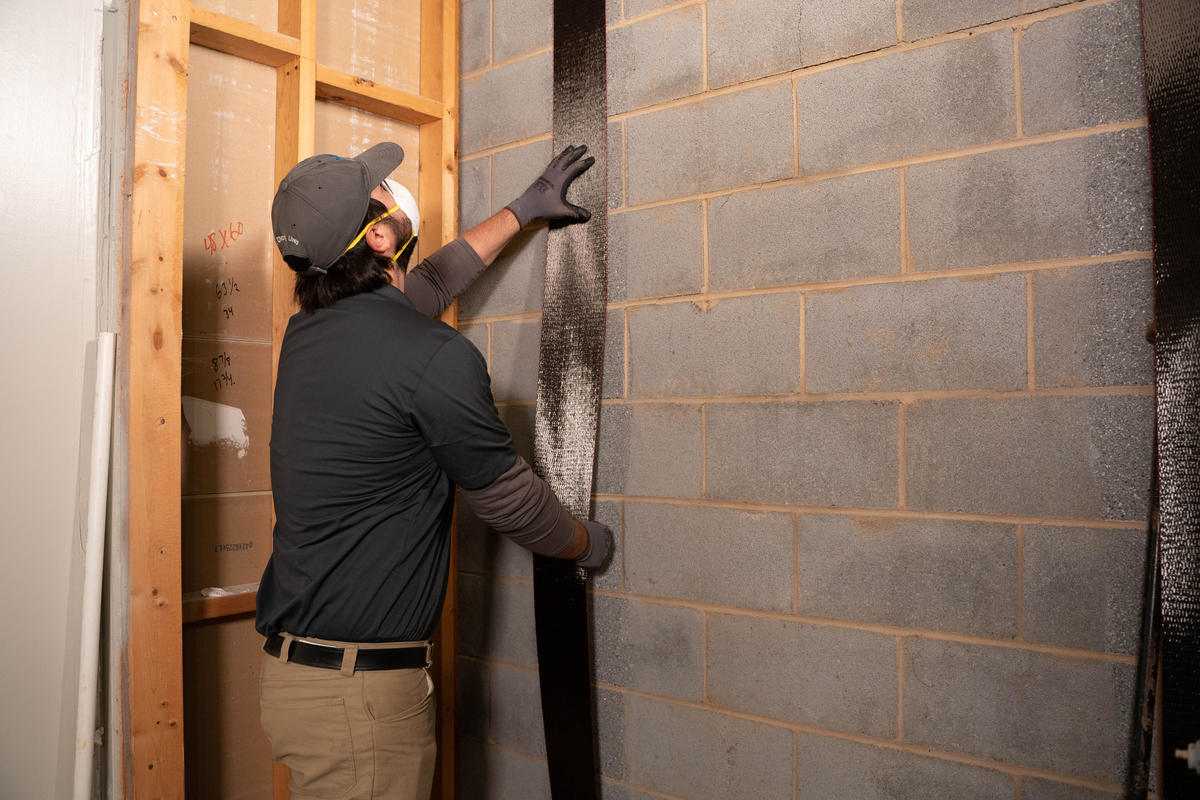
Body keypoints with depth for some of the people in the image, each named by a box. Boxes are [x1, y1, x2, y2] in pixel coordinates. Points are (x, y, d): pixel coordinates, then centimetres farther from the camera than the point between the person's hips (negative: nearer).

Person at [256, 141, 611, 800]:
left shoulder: (308, 329, 5)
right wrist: (589, 544, 13)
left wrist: (524, 208, 33)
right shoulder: (436, 357, -21)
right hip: (359, 691, -8)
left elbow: (429, 283, 23)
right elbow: (512, 504, -8)